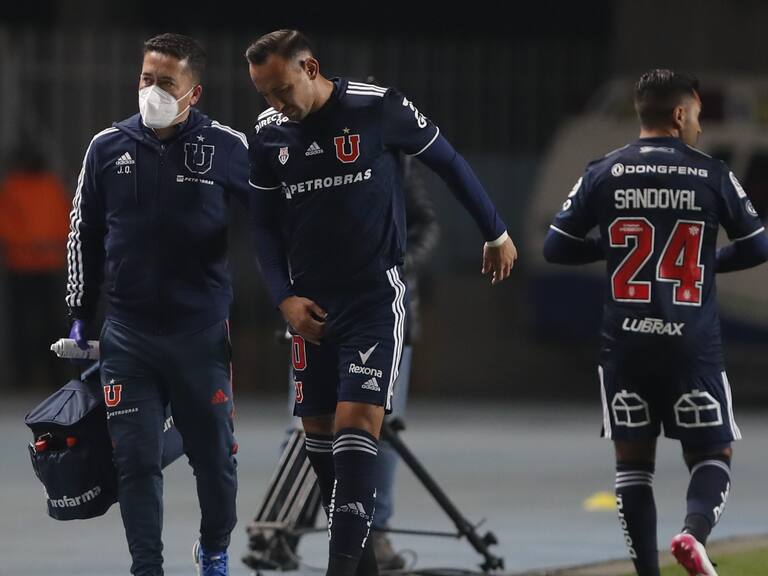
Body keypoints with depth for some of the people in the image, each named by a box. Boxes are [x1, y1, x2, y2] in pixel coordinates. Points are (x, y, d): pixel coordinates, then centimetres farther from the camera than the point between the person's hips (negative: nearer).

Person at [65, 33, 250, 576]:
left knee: (214, 456, 8)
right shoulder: (108, 148, 3)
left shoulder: (227, 148, -4)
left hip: (203, 333, -1)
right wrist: (80, 317, 13)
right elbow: (84, 235, 12)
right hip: (127, 336, 1)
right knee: (136, 461, -1)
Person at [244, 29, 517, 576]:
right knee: (319, 428, 6)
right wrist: (285, 298, -1)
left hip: (375, 295, -5)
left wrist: (496, 233, 12)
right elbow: (264, 224, 12)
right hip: (311, 304, 5)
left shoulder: (378, 108, -11)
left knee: (357, 422, -15)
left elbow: (448, 161, 3)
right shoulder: (268, 133, 2)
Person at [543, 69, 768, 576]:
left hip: (625, 341, 2)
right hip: (693, 344, -1)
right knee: (711, 455, 9)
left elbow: (556, 247, 2)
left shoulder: (603, 174, 0)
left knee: (633, 458, 11)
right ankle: (695, 530, -20)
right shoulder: (713, 175, -2)